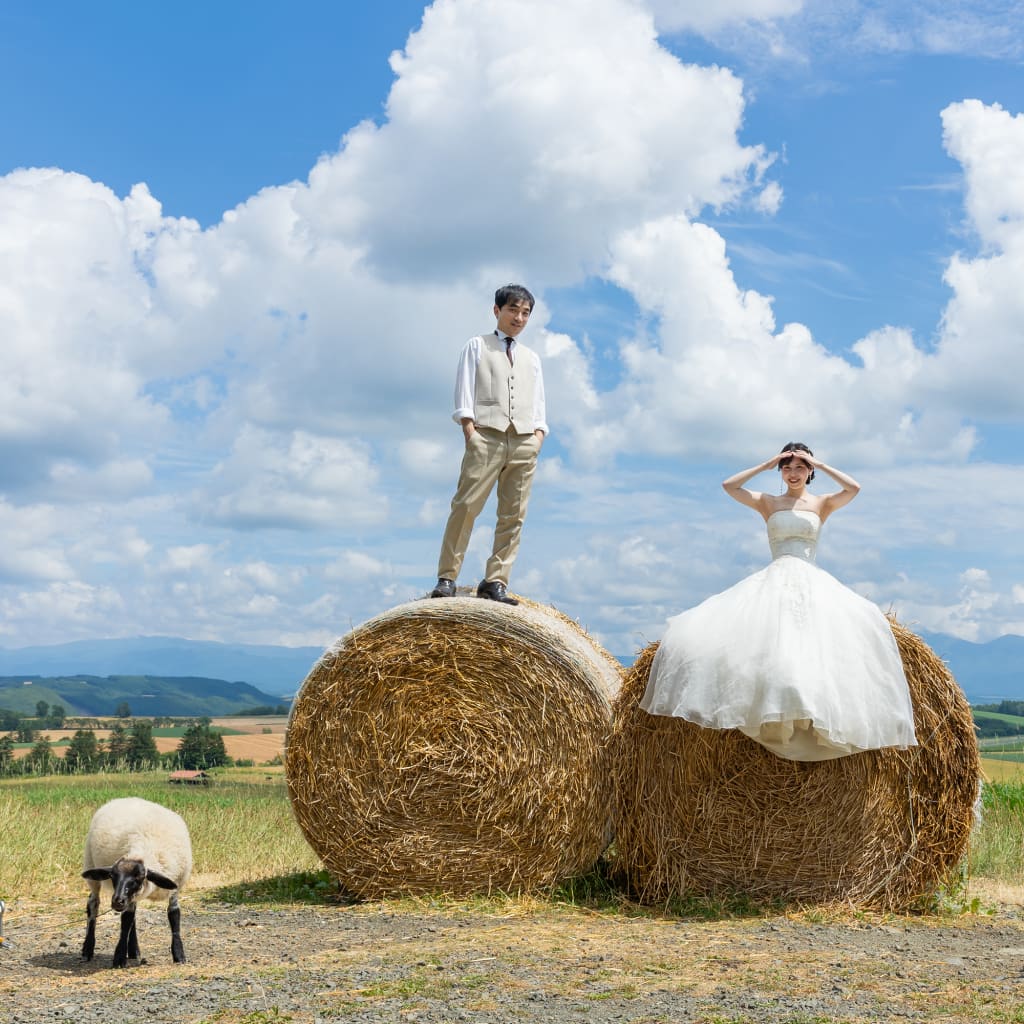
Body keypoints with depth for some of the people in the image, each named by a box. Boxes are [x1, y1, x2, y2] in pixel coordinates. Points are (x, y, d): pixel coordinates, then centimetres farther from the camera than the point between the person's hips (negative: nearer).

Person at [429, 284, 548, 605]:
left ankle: (495, 581, -2)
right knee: (466, 505, -12)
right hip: (487, 436, -4)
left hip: (524, 441, 4)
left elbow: (539, 403, 21)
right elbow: (464, 390, 5)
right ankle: (447, 577, -9)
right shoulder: (477, 346, 15)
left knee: (513, 515, -3)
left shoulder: (532, 358, 25)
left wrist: (539, 434, 3)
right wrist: (469, 428, -7)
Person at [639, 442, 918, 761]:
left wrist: (820, 465, 2)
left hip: (811, 582, -1)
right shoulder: (768, 502, 17)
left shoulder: (822, 503, 14)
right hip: (772, 582, 1)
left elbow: (854, 488, -5)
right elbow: (729, 486, 3)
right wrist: (767, 464, 6)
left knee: (863, 621, -29)